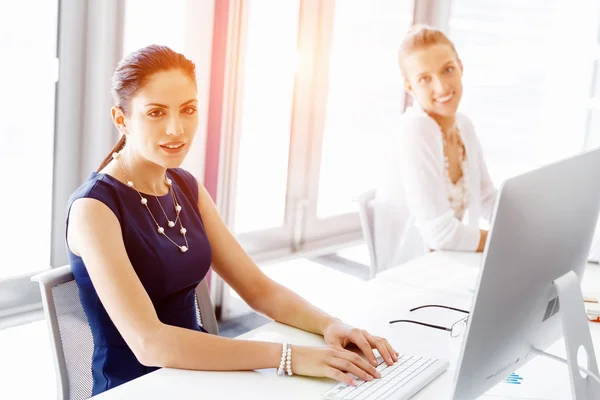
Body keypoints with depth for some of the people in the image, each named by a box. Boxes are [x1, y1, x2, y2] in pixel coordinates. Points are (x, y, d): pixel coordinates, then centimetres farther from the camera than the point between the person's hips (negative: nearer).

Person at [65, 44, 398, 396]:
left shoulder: (185, 187, 4)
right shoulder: (94, 207, -17)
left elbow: (257, 288, 2)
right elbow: (149, 344, -26)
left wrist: (330, 325, -15)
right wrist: (289, 356, -30)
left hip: (197, 372, 6)